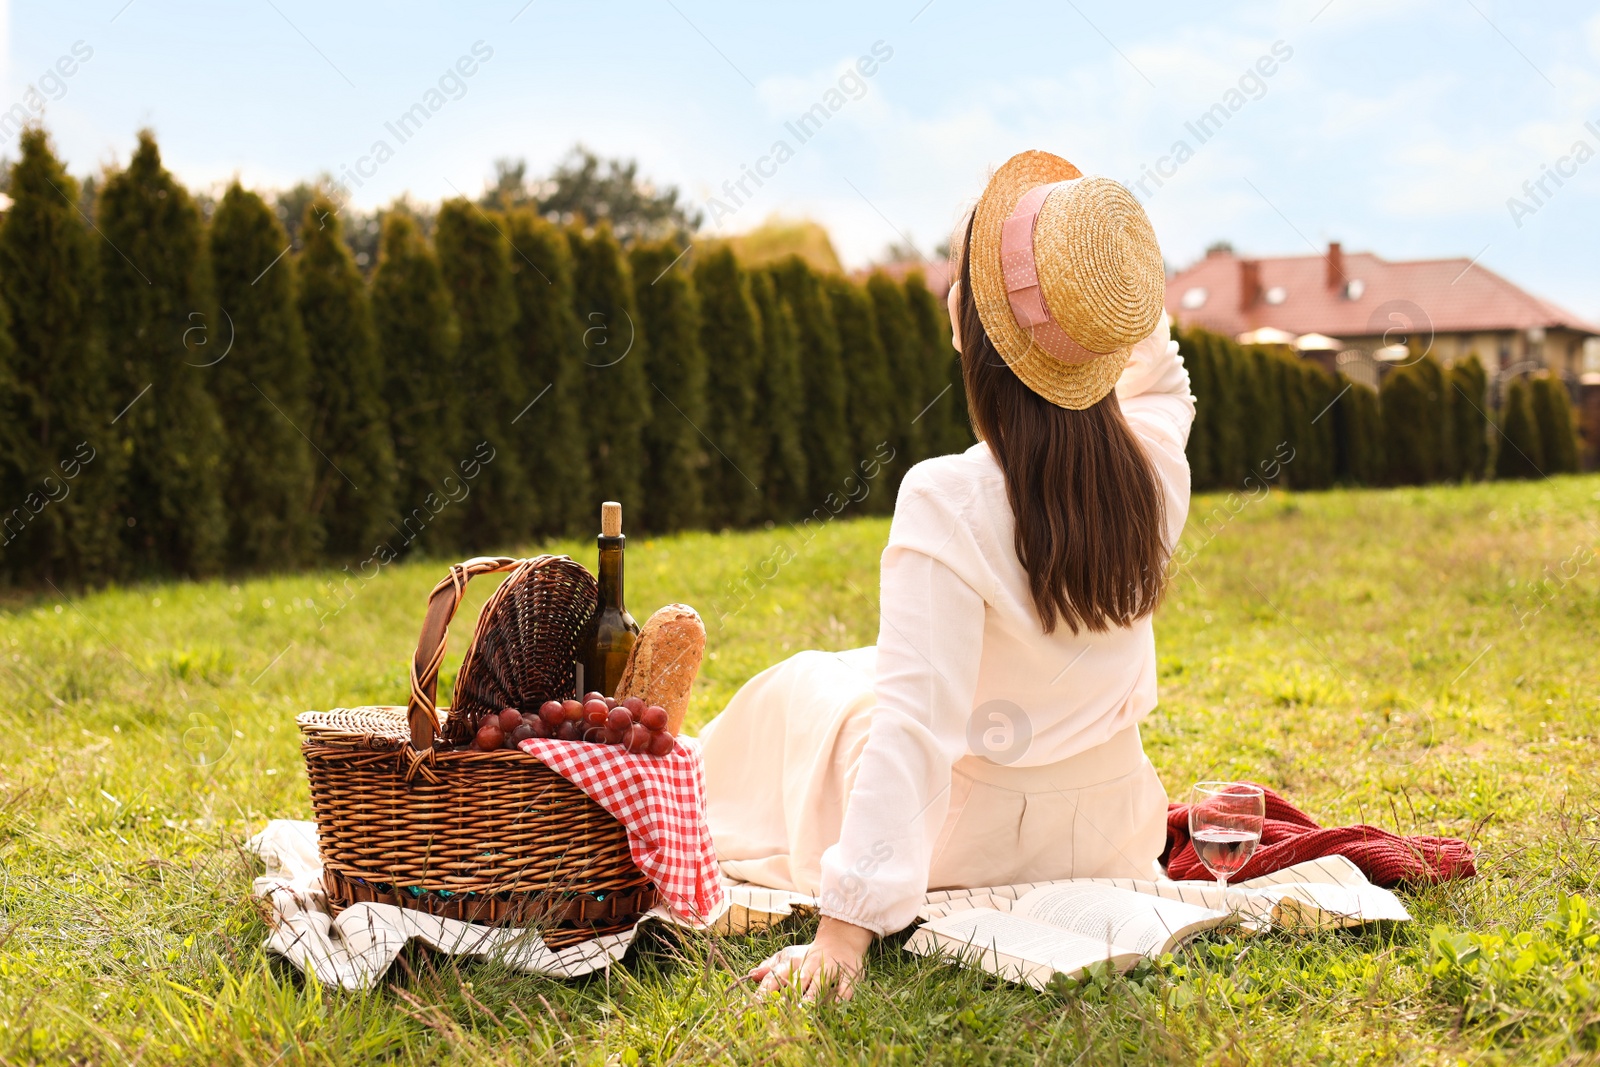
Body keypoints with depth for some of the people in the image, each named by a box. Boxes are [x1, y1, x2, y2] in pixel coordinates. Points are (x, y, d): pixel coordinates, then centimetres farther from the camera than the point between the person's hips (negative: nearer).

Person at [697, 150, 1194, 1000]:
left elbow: (915, 721, -34)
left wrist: (845, 927, -33)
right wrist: (1119, 292, -2)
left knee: (802, 689, 24)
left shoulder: (948, 504, -31)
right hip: (1110, 825, 5)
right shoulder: (1155, 468, -14)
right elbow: (1161, 385, 13)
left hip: (973, 836, -5)